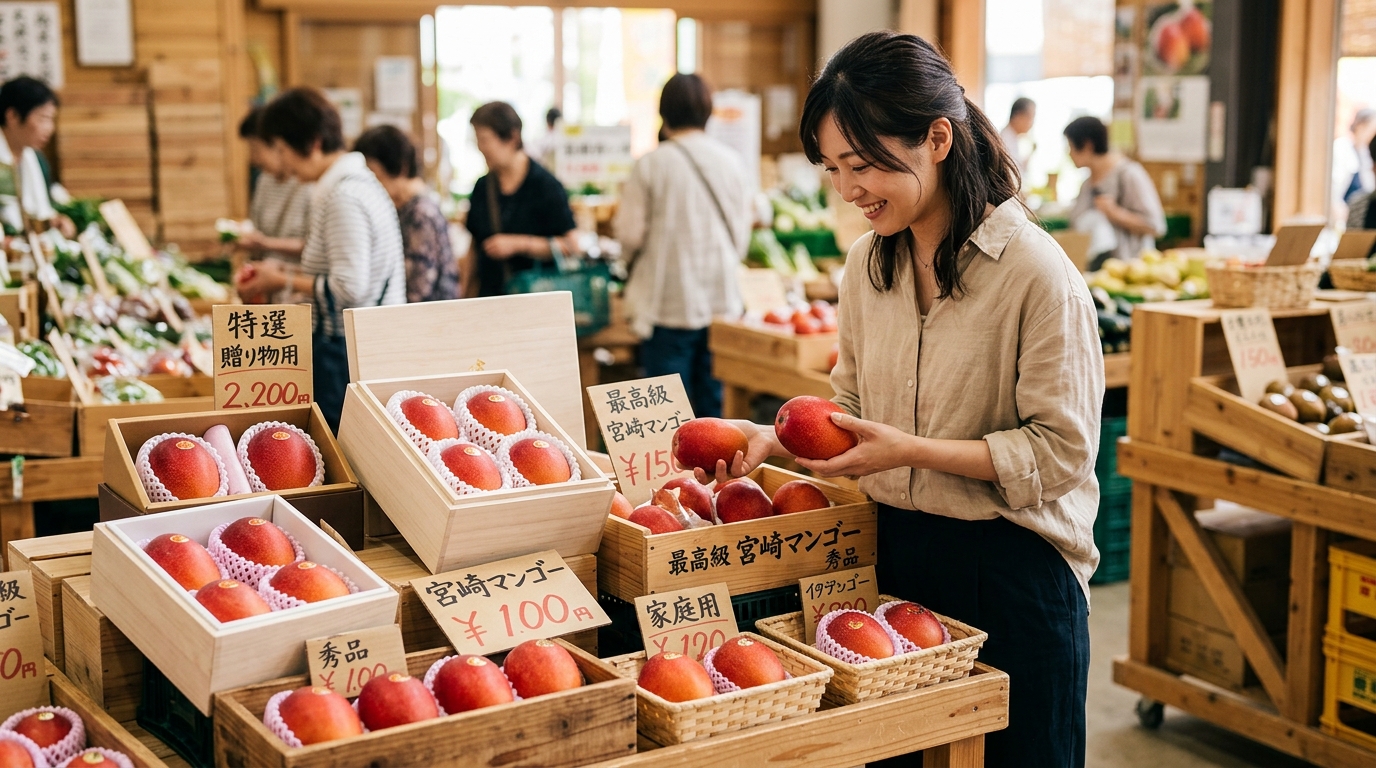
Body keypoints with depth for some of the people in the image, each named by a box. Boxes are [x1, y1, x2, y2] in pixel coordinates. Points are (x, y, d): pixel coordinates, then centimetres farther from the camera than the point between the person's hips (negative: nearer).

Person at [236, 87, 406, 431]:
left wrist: (284, 281, -10)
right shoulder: (358, 180, 12)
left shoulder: (343, 196, -18)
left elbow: (349, 288, -22)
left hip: (345, 351, -10)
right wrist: (283, 270, 12)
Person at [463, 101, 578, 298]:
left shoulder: (545, 185, -4)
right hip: (489, 296, 4)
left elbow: (570, 246, -8)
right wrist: (465, 299, 11)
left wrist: (518, 244, -14)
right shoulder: (483, 188, 12)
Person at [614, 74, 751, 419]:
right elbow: (742, 232, 9)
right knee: (714, 402, 11)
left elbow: (630, 236, -7)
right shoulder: (731, 161, 1)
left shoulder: (651, 164, -10)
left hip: (669, 303, -3)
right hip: (722, 298, 3)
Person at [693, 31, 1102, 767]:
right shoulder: (869, 262, 5)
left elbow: (1061, 452, -15)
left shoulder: (1036, 272, -16)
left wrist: (912, 450, -22)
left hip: (1011, 569, -6)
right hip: (896, 552, 6)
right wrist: (776, 438, -4)